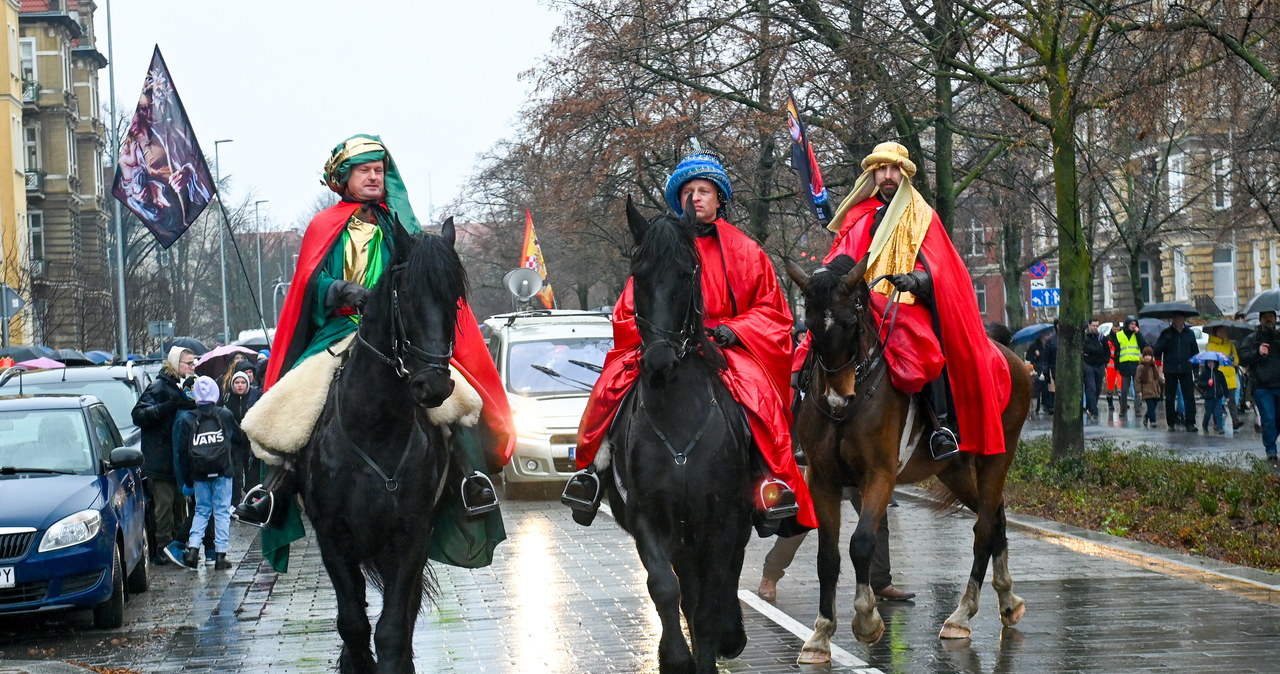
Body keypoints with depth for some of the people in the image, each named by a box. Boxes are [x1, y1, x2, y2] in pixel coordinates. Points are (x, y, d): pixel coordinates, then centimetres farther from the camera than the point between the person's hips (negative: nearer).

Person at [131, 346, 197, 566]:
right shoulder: (159, 388, -10)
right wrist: (170, 406, -30)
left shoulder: (183, 387, 17)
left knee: (180, 501, 12)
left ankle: (178, 544, 19)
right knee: (164, 502, -7)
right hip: (160, 459, -9)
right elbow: (139, 414, -21)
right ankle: (165, 546, -3)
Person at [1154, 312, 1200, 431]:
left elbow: (1195, 352, 15)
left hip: (1186, 370, 1)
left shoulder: (1189, 333, 8)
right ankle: (1171, 423, 15)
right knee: (1169, 398, 5)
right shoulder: (1166, 333, 3)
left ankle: (1190, 423, -5)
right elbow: (1158, 350, 4)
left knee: (1189, 397, -6)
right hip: (1170, 371, -1)